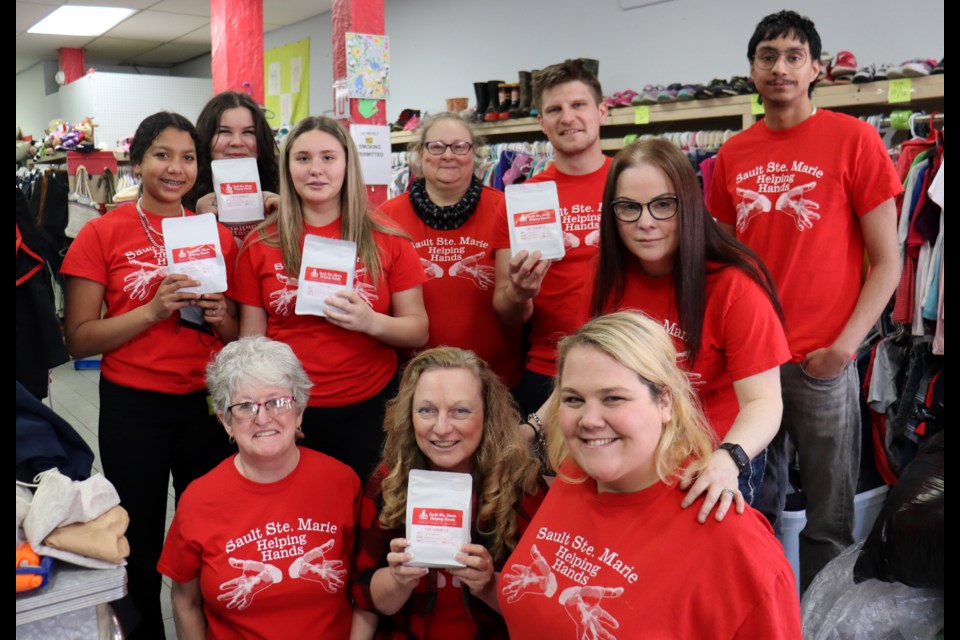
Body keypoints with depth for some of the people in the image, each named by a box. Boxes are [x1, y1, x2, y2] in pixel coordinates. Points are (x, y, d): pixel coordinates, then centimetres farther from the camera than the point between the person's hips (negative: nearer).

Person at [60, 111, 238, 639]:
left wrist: (219, 316, -9)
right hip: (132, 406, -2)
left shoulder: (218, 234, 5)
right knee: (140, 545, 9)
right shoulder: (102, 233, -3)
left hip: (207, 402, 3)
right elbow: (78, 339, -7)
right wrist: (154, 309, -19)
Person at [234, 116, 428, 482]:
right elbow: (251, 339, 6)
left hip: (369, 410, 0)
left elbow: (419, 331, 1)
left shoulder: (387, 242, -1)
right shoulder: (260, 246, 1)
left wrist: (371, 322, -17)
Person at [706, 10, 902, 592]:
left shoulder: (853, 140, -4)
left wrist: (844, 346, -12)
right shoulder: (733, 155, 8)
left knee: (828, 520, 7)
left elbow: (887, 262, -5)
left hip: (822, 363, -3)